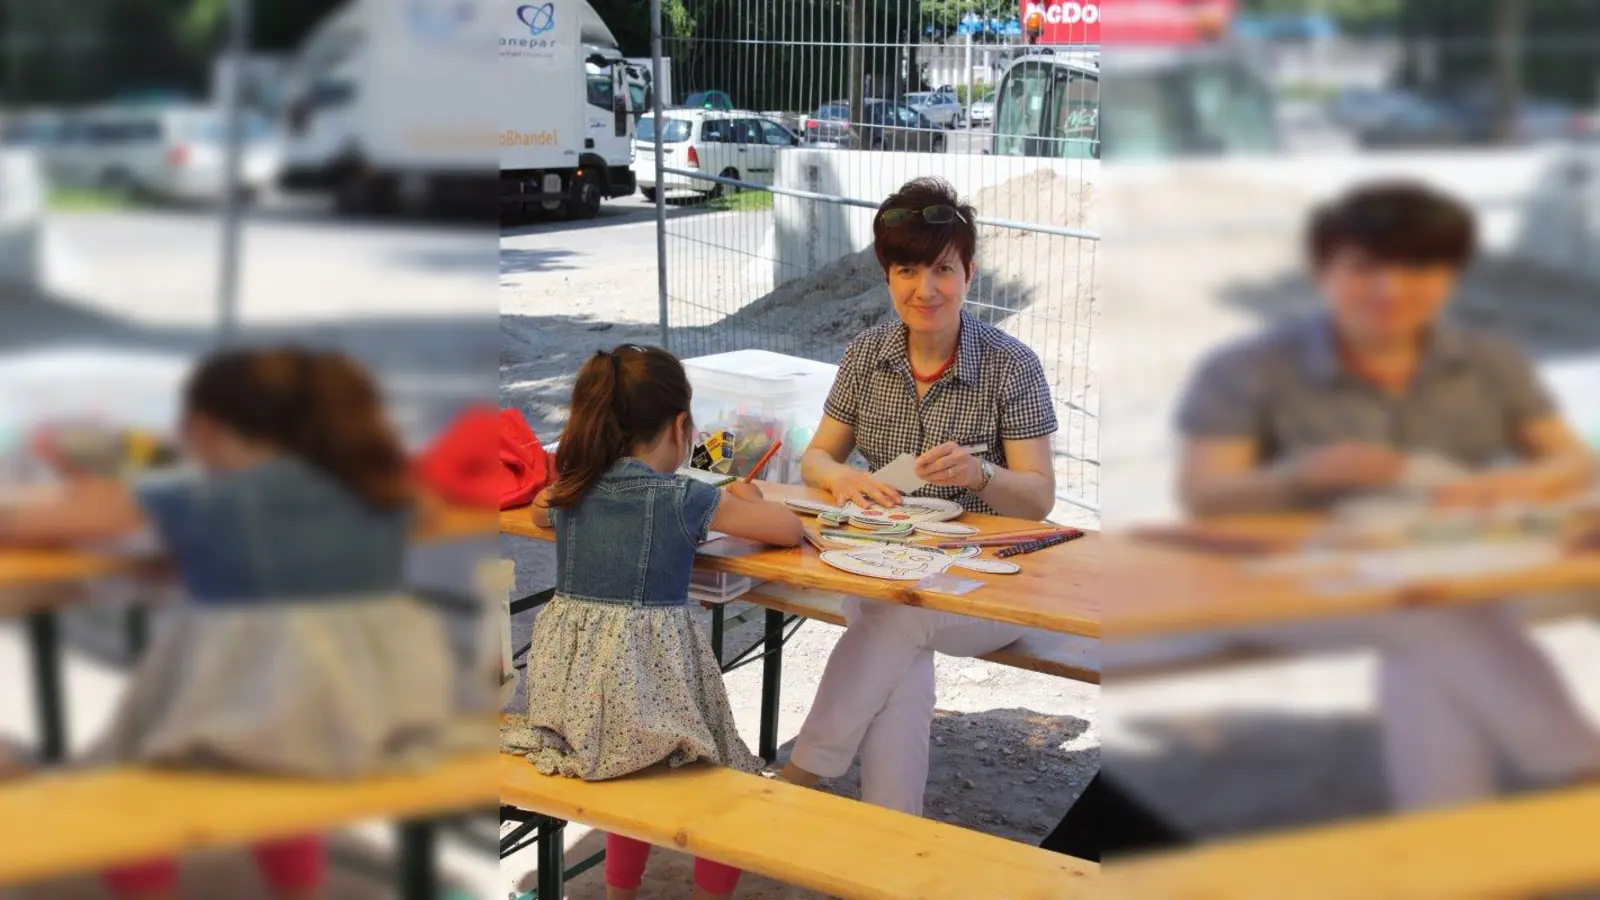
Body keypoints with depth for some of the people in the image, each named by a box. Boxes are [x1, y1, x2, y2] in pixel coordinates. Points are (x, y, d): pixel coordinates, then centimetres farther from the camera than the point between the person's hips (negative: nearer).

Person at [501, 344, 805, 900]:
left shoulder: (570, 491, 6)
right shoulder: (684, 498, -10)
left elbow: (539, 512, 32)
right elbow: (790, 530, -1)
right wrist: (748, 498, 16)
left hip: (568, 682, 6)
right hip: (643, 683, -6)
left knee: (634, 777, 32)